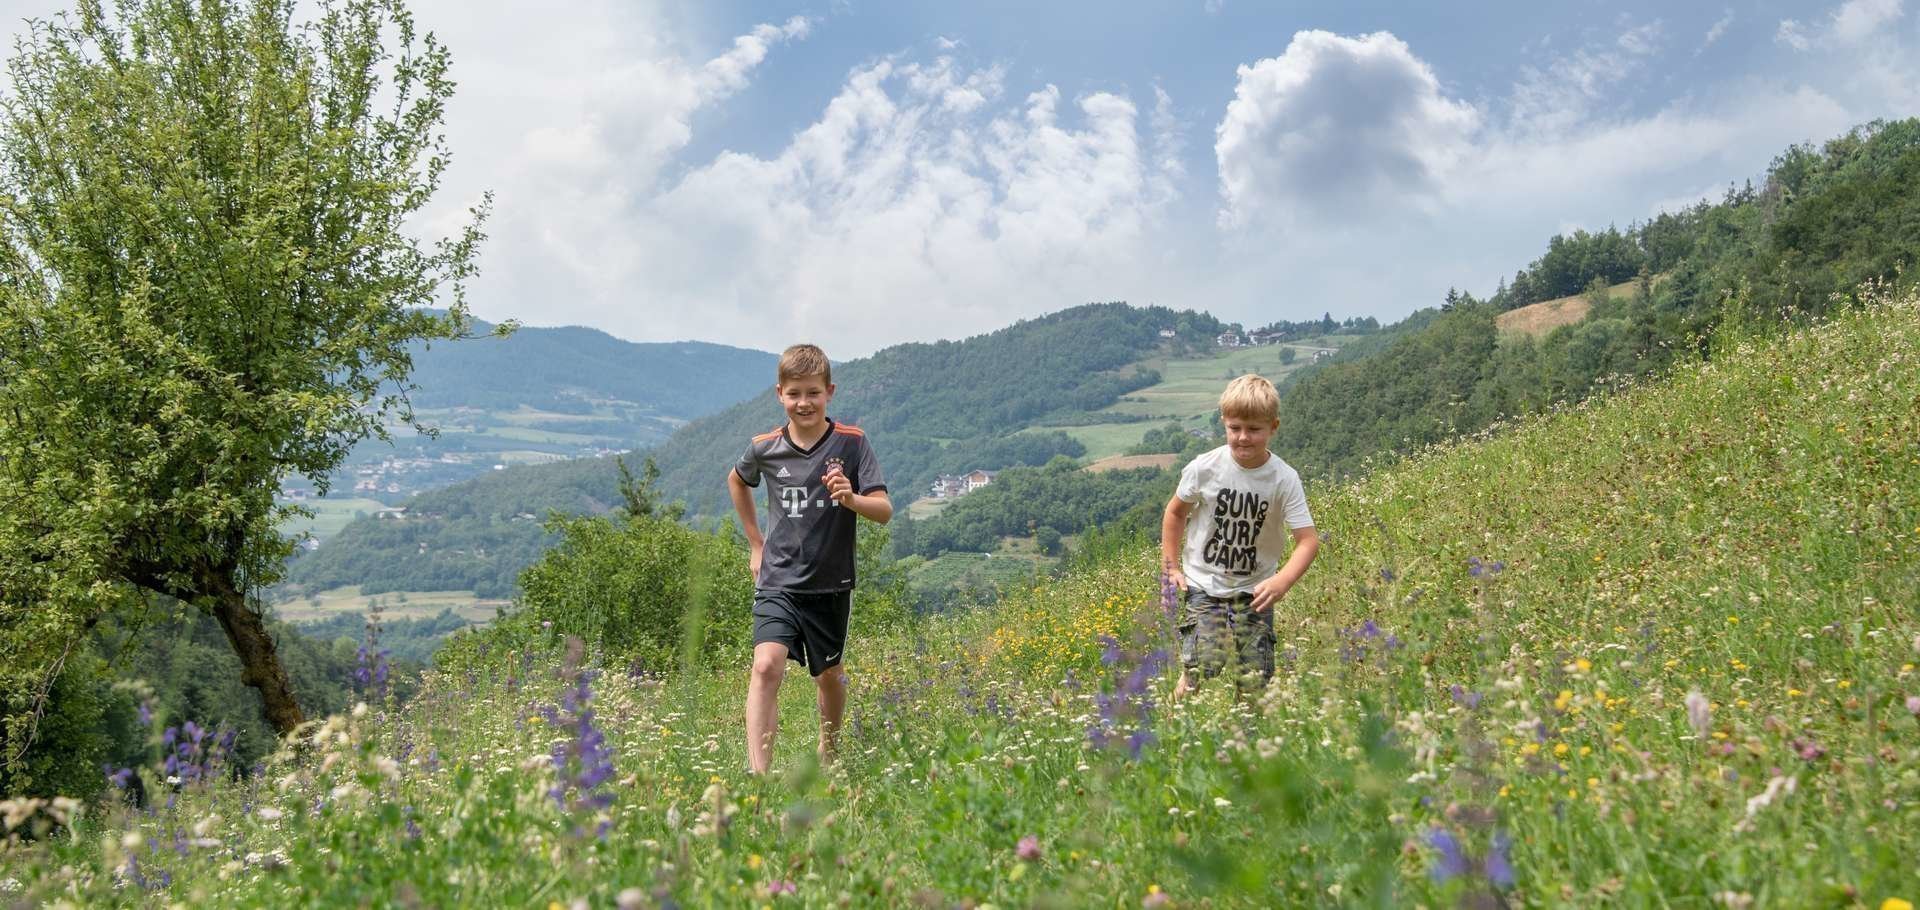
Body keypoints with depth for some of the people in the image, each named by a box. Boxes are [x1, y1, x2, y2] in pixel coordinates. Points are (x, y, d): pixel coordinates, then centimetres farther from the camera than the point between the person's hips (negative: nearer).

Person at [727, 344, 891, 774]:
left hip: (831, 584, 0)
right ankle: (758, 775, -24)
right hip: (778, 582, 0)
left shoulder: (852, 443, -7)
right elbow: (736, 481, 21)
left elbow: (884, 511, -10)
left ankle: (829, 754, 43)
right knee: (766, 666, -20)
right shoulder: (765, 448, -2)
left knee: (830, 674, 16)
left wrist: (852, 498, -32)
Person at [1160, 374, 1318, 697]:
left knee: (1255, 682, -2)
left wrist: (1283, 581, -31)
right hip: (1203, 586, -1)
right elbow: (1175, 512, 7)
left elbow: (1308, 540, -14)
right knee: (1201, 671, -16)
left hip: (1254, 592, 1)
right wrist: (1171, 566, 4)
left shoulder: (1284, 478, -12)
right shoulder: (1204, 468, -11)